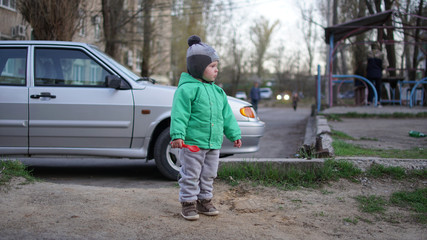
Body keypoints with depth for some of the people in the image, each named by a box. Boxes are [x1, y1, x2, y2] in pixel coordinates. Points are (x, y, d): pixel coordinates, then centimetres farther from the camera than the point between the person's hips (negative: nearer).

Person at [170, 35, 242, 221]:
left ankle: (205, 200, 28)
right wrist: (177, 135, -25)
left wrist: (234, 134, 19)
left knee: (208, 175, 16)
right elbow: (179, 114, -17)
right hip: (192, 142, -7)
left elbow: (227, 115, 20)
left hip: (214, 143, 8)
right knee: (191, 175, 1)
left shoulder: (217, 91, 14)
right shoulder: (187, 88, -11)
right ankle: (188, 203, 12)